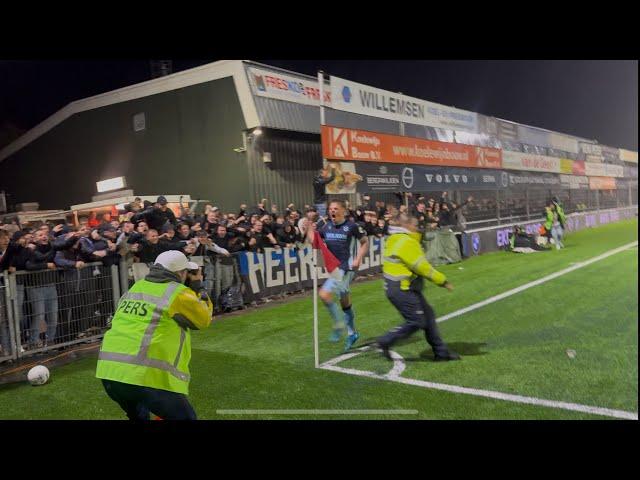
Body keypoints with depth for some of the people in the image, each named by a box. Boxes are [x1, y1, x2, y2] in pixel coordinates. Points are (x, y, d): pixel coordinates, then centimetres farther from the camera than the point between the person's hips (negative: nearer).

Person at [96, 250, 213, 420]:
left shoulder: (136, 287, 15)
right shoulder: (179, 293, -2)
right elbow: (203, 320, 12)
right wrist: (198, 287, 21)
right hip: (148, 376, -7)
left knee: (139, 416, 31)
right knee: (186, 417, 8)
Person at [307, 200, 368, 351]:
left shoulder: (351, 226, -9)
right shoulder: (327, 226, 6)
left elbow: (365, 242, 1)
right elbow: (313, 241, 9)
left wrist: (358, 259, -10)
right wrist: (310, 230, -8)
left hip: (346, 269, -6)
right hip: (333, 268, 6)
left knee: (324, 294, -21)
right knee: (345, 303, 17)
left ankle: (339, 324, -3)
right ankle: (352, 333, 33)